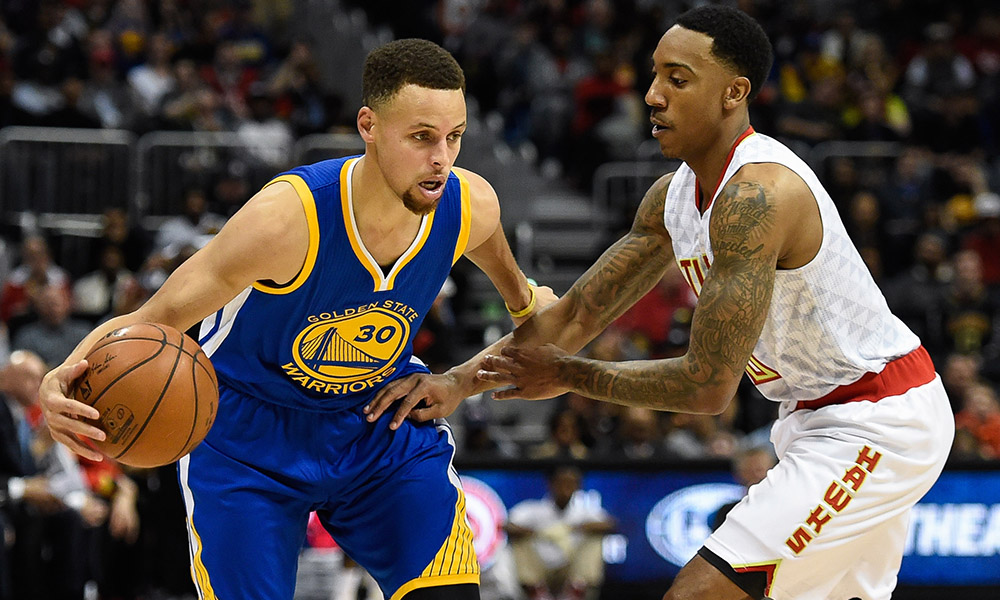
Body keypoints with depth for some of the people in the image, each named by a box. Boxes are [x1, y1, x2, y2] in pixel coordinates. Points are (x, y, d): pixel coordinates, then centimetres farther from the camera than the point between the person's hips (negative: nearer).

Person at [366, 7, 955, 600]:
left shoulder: (754, 196, -25)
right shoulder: (675, 196, 5)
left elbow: (708, 385, -24)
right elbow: (575, 315, 11)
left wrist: (568, 376, -12)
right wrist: (460, 380, -2)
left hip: (878, 423, -11)